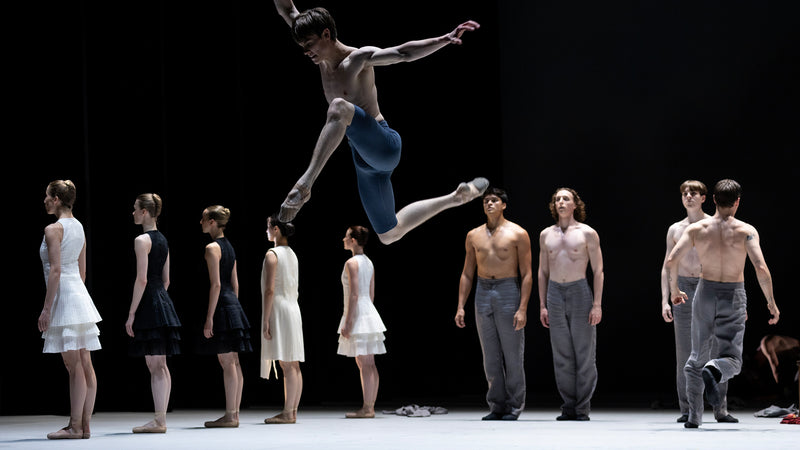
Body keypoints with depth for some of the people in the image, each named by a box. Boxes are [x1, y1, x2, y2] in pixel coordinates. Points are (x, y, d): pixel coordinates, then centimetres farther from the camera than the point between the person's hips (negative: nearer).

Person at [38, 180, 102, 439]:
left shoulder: (53, 229, -12)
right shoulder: (79, 228, 14)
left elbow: (55, 271, -18)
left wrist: (46, 308, -16)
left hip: (64, 299, -9)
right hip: (81, 297, 9)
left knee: (74, 367, -8)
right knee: (85, 365, 5)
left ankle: (74, 427, -7)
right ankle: (85, 425, 8)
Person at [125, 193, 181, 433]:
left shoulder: (142, 240, -11)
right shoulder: (162, 240, 15)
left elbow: (142, 280, -16)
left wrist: (131, 313, -15)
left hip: (149, 304, -9)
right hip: (164, 302, 9)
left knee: (154, 365, -9)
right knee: (160, 366, 9)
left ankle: (159, 421, -10)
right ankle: (161, 419, 11)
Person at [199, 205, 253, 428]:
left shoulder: (212, 248, -11)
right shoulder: (229, 247, 16)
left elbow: (216, 284, -17)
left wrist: (209, 317, -18)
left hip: (221, 306, -9)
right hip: (233, 305, 9)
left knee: (227, 362, -8)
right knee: (233, 362, 9)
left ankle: (229, 416, -8)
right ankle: (234, 413, 11)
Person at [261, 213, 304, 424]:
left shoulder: (272, 254, -10)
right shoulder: (292, 255, 15)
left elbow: (270, 290, -16)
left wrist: (266, 321, -16)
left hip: (279, 310, -9)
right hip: (293, 309, 9)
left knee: (287, 365, -11)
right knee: (293, 365, 7)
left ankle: (287, 413, -12)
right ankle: (292, 411, 9)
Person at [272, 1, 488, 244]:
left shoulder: (359, 58, -10)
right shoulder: (323, 58, 11)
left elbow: (403, 53, -25)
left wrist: (445, 39, -38)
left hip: (384, 146, -9)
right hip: (365, 162, 9)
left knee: (339, 107, -35)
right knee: (389, 235, 16)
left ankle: (305, 183, -43)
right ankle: (456, 197, 30)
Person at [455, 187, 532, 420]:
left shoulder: (518, 234, -1)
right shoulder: (474, 236, 12)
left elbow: (527, 274, -4)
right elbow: (467, 274, 15)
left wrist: (522, 308, -13)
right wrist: (460, 307, 6)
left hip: (509, 292, -4)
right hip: (483, 295, 4)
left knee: (513, 355, -2)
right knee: (491, 357, 4)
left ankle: (514, 407, 4)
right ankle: (497, 407, 10)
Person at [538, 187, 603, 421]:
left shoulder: (587, 233, 1)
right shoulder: (546, 235, 12)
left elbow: (598, 270, -1)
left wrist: (597, 304, -8)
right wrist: (542, 305, 9)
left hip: (580, 292, -3)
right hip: (555, 293, 4)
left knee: (584, 354, -3)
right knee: (561, 356, 3)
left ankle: (583, 409, 1)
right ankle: (568, 407, 8)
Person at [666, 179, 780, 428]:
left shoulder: (696, 229, -1)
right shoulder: (746, 231, -8)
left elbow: (671, 261, -5)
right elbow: (761, 268, -16)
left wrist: (674, 290, 12)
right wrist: (771, 302, -5)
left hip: (705, 294, 2)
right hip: (734, 297, -2)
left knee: (697, 358, 14)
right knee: (732, 359, 5)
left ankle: (694, 416, 8)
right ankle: (713, 372, -31)